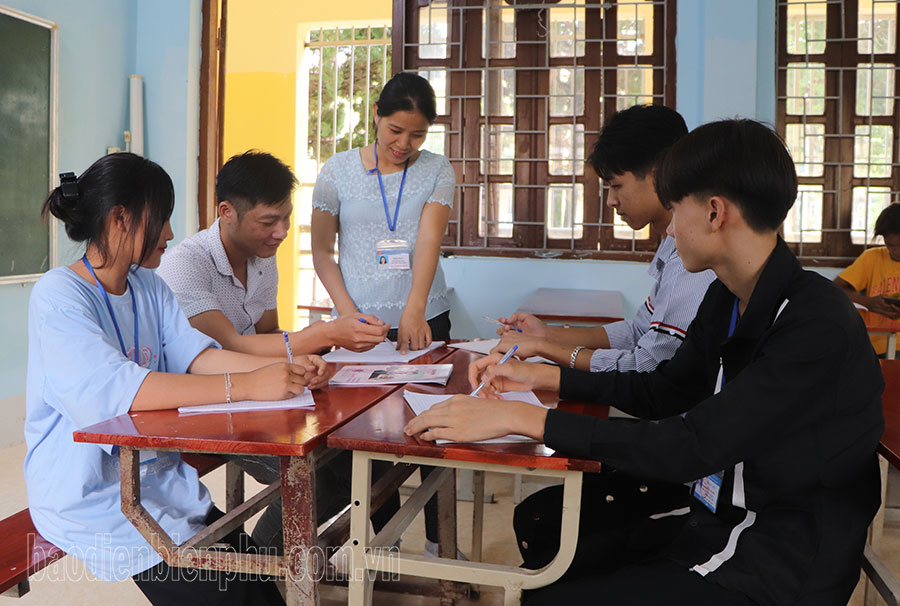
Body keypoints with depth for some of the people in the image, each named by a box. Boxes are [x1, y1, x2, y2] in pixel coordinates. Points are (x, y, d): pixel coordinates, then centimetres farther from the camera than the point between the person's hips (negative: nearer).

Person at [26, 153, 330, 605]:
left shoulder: (149, 288, 10)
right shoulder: (58, 297, -16)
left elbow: (196, 355, -2)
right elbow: (114, 389, -30)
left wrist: (286, 369, -19)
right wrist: (245, 386, -35)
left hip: (158, 479, 7)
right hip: (91, 500, -7)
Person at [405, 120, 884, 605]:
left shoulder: (819, 327, -26)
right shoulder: (724, 300, 4)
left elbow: (692, 447, -32)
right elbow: (663, 392, 16)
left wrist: (518, 417, -31)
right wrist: (541, 377, 8)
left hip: (779, 567, -8)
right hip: (718, 515, 8)